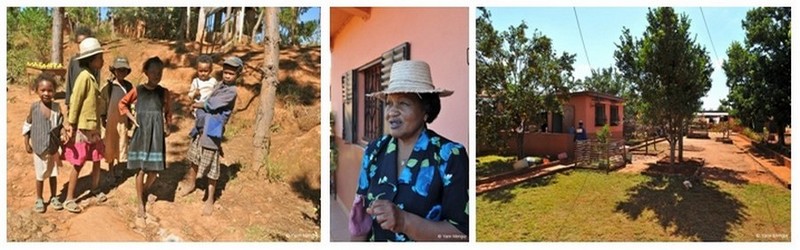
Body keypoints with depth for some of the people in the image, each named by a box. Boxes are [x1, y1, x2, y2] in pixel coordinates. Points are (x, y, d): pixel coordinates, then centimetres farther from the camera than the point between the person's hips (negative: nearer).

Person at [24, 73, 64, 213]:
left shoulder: (56, 107, -9)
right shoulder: (34, 107, -12)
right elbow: (27, 125, -2)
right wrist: (27, 144, 0)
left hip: (54, 148, 1)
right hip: (39, 148, -1)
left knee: (53, 174, 15)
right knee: (40, 175, 11)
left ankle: (53, 197, 31)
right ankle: (39, 199, 28)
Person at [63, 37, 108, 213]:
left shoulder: (93, 77, 9)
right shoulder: (84, 76, -17)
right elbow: (75, 101, -17)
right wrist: (71, 124, -16)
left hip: (94, 127, 8)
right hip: (82, 128, -8)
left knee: (97, 160, 15)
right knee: (78, 165, -1)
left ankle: (95, 189, 33)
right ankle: (69, 200, 10)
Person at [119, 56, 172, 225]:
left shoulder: (164, 93, 2)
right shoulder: (138, 90, -3)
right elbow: (122, 103, 10)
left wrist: (167, 127, 3)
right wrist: (132, 119, -1)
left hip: (157, 135, 2)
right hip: (141, 134, -2)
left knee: (154, 171, 5)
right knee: (141, 170, 0)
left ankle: (144, 193, 36)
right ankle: (141, 208, 9)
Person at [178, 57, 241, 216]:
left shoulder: (231, 91, -15)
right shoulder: (219, 86, 11)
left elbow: (210, 105, -16)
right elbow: (209, 106, 10)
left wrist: (197, 105, 2)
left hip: (211, 132, -9)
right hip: (202, 128, 9)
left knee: (211, 168, -1)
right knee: (194, 159, 25)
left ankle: (210, 200, 12)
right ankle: (191, 184, 48)